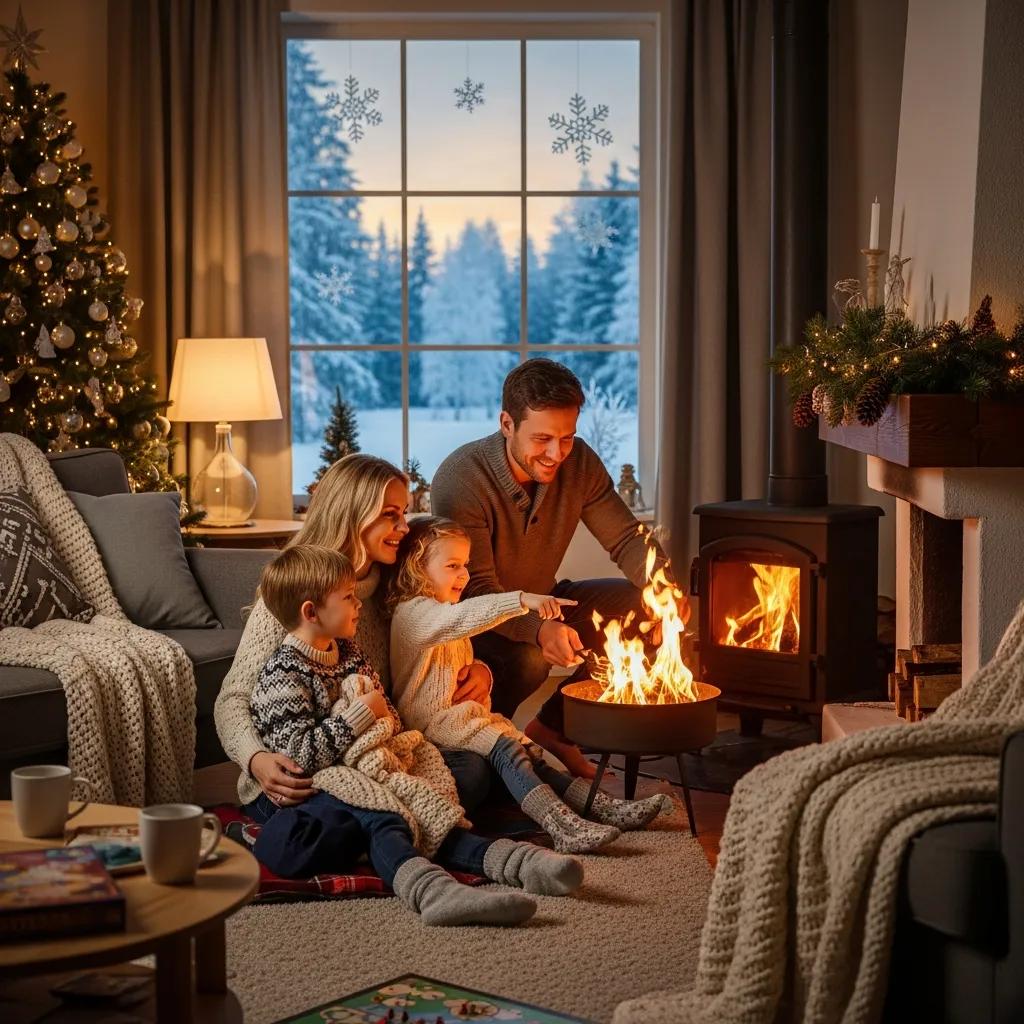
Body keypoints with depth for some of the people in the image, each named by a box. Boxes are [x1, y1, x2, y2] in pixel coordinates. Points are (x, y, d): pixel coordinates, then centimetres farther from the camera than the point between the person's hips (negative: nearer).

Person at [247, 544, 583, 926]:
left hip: (372, 772, 8)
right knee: (382, 821, -36)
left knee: (433, 821, -17)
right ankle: (427, 888, -64)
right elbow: (301, 755, -22)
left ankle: (509, 859, -40)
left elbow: (389, 715, 26)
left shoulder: (347, 651, 15)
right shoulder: (282, 676, -14)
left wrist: (387, 719, 1)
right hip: (325, 784, -8)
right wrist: (361, 714, -17)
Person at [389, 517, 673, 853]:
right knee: (505, 747, -29)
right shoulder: (414, 612, -12)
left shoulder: (445, 615, 24)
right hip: (432, 721, -10)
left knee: (527, 752, -8)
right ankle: (564, 827, -42)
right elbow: (466, 615, -32)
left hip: (461, 710, 10)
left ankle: (608, 808, -20)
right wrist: (523, 600, -41)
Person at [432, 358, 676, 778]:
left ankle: (552, 729, 0)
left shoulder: (579, 464, -10)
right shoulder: (459, 478, -27)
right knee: (528, 660, -36)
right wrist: (538, 629, -48)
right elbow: (476, 589, -30)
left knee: (640, 608, -10)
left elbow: (627, 539, -4)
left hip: (541, 603, 7)